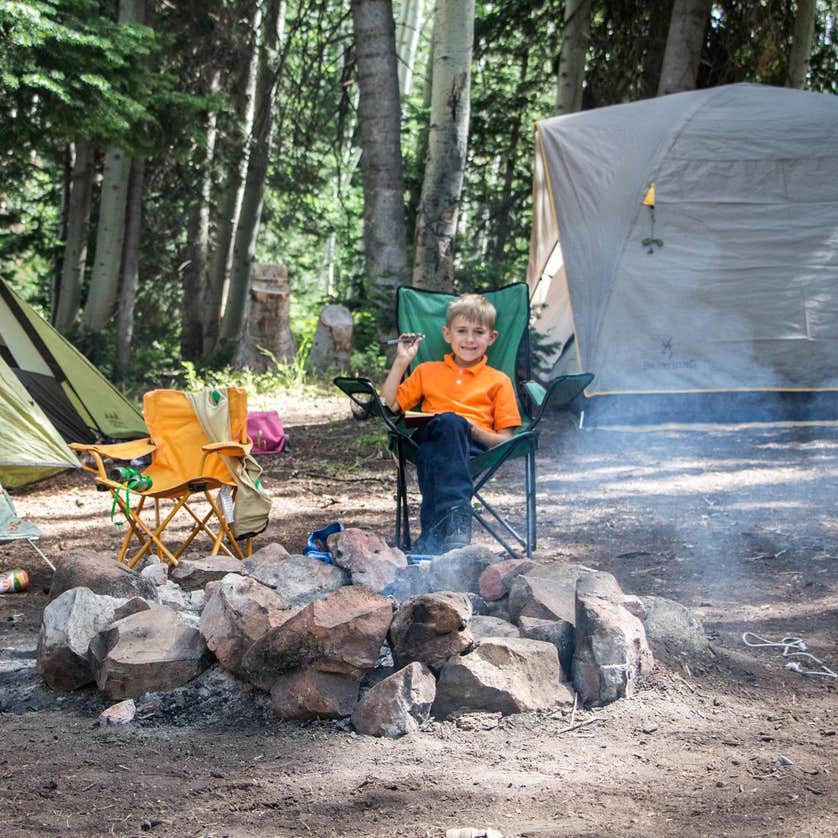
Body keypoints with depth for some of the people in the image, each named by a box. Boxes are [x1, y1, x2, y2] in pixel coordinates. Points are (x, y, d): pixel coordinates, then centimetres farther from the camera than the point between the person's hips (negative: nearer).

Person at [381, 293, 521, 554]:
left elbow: (504, 440, 12)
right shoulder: (427, 371, 29)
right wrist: (401, 362, 13)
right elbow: (389, 405, 20)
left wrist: (472, 429, -7)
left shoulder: (498, 381, 21)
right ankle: (457, 519, -53)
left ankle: (433, 533, -54)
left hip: (474, 447, -1)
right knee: (448, 421, -37)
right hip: (427, 437, 1)